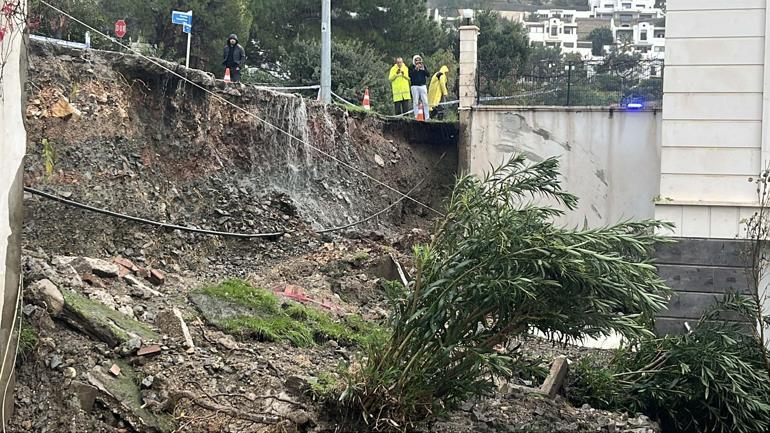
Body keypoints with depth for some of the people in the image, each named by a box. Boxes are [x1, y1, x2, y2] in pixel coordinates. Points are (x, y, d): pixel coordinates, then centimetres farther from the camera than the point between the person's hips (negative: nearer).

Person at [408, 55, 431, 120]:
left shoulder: (423, 66, 12)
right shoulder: (411, 67, 4)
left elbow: (428, 75, 5)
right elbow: (409, 75, -11)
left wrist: (423, 69, -9)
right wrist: (415, 69, -16)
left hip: (423, 86, 2)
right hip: (415, 86, -2)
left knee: (425, 102, -2)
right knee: (415, 102, -3)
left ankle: (427, 117, -1)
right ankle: (416, 117, 0)